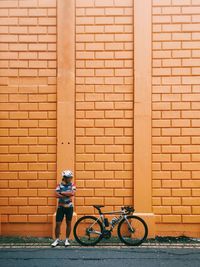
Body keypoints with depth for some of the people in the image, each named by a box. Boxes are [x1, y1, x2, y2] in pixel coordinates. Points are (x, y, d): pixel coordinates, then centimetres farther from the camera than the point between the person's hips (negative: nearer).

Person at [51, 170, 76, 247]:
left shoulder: (72, 185, -2)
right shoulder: (60, 185, -3)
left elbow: (72, 193, -21)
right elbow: (57, 195, -17)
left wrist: (62, 193, -17)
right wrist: (67, 195, -20)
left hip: (69, 207, 1)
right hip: (61, 207, -1)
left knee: (68, 223, 7)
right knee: (58, 223, -1)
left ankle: (67, 239, 20)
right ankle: (57, 240, 13)